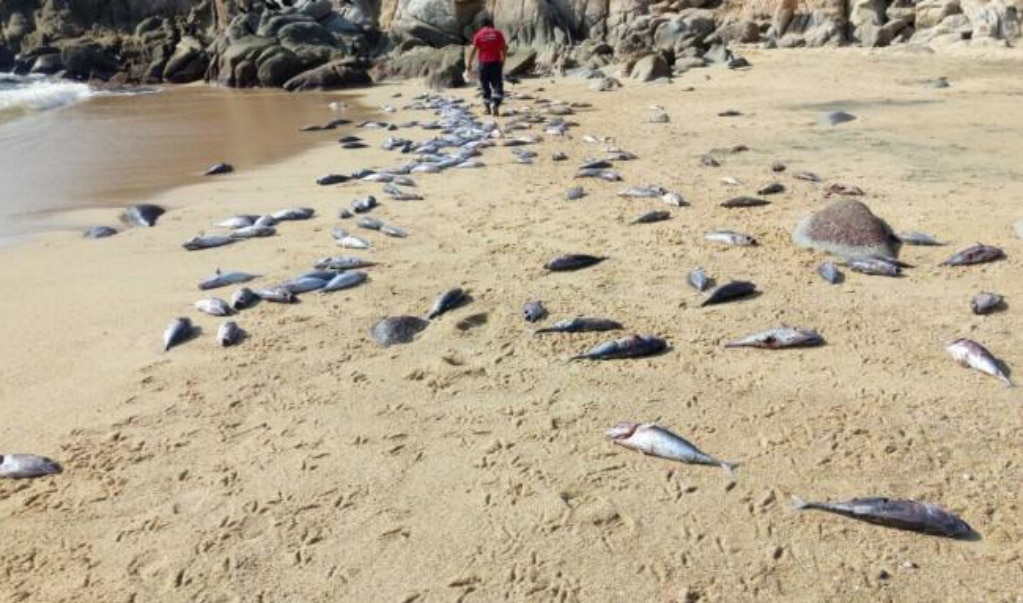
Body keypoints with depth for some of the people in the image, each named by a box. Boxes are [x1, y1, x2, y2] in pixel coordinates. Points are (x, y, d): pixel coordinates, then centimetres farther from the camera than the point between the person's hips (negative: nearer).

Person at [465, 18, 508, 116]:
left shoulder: (478, 35, 2)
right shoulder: (498, 33, 5)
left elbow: (473, 50, -3)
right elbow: (504, 48, 4)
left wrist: (468, 65, 0)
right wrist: (503, 60, 17)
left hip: (484, 63, 0)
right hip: (496, 63, 0)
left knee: (485, 86, 12)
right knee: (497, 87, 2)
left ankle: (487, 108, 14)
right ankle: (495, 105, -18)